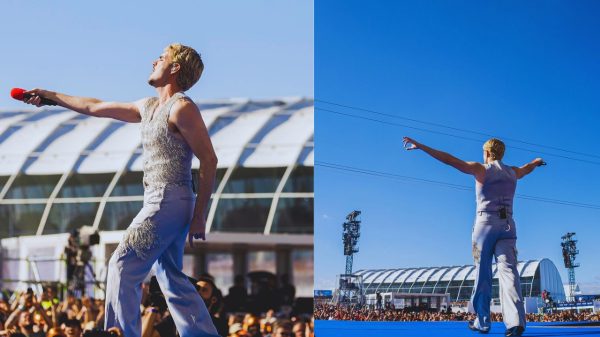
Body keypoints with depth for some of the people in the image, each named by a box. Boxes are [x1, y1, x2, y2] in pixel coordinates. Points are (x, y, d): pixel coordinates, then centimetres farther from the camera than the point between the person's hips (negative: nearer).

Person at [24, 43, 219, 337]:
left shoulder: (182, 108, -10)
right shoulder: (148, 107, 17)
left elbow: (209, 160, -13)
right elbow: (96, 108, 27)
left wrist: (199, 215, -16)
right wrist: (51, 96, 31)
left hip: (167, 202, -9)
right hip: (161, 202, 9)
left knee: (123, 267, -8)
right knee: (172, 279, 9)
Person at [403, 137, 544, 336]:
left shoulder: (481, 169, 1)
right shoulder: (513, 172, 15)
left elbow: (449, 159, -7)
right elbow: (527, 168, 40)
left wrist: (420, 146, -8)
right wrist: (536, 161, 64)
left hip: (486, 223, -3)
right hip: (507, 225, 3)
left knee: (482, 275, 4)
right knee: (508, 271, -9)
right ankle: (516, 321, -25)